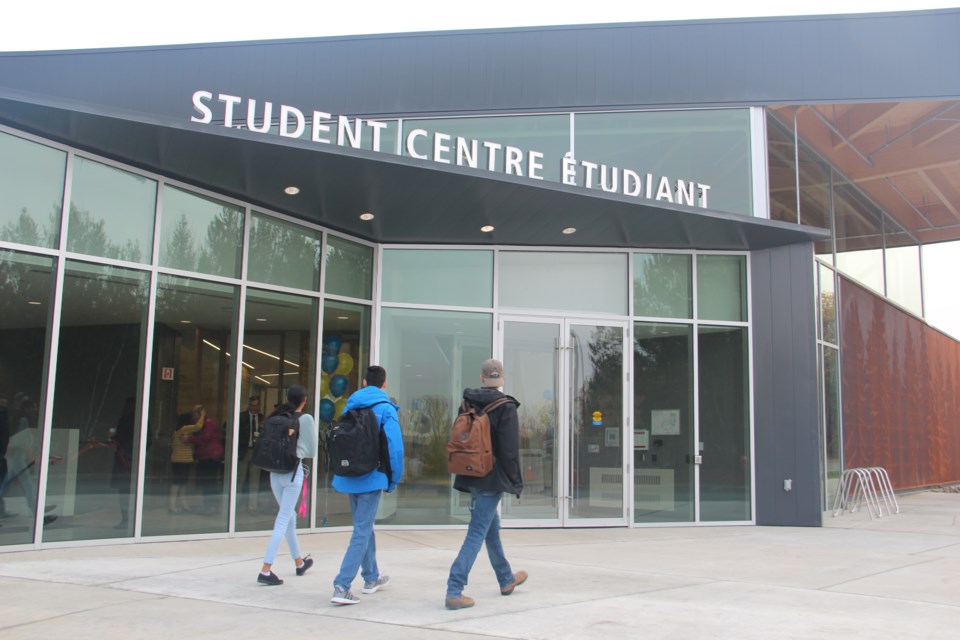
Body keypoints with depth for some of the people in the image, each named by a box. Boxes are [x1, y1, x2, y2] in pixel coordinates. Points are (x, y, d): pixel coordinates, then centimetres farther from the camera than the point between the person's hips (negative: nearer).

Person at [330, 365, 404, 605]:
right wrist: (394, 480, -3)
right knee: (362, 532, -4)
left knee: (364, 526, 21)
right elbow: (395, 447, -14)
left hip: (350, 476, 6)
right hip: (371, 477, -6)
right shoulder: (386, 409, -8)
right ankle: (341, 586, -12)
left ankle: (371, 577, 35)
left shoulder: (350, 405, 9)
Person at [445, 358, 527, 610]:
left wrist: (464, 474, 17)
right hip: (491, 478, -7)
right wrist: (516, 482, -6)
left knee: (492, 527, 22)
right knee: (477, 533, -5)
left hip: (471, 477, 7)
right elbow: (510, 450, -16)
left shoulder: (468, 405, 5)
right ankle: (454, 592, -9)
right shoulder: (506, 407, -13)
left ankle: (506, 579, 39)